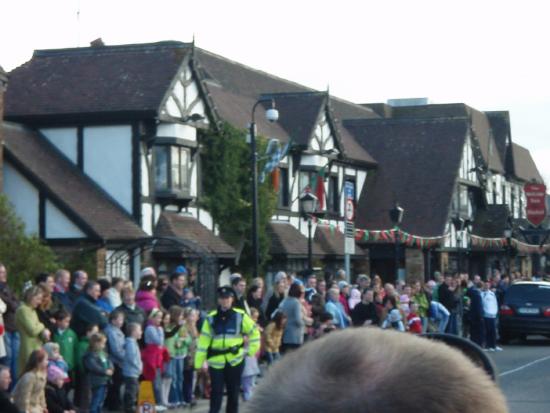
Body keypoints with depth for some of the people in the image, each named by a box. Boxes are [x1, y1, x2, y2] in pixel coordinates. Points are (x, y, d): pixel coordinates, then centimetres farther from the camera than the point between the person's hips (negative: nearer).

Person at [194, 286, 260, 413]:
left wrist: (250, 351, 5)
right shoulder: (211, 318, 1)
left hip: (235, 361, 0)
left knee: (233, 393, 10)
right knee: (216, 393, -5)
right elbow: (203, 342, 0)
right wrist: (199, 362, -4)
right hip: (216, 361, 0)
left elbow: (254, 332, 11)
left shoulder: (240, 316, -1)